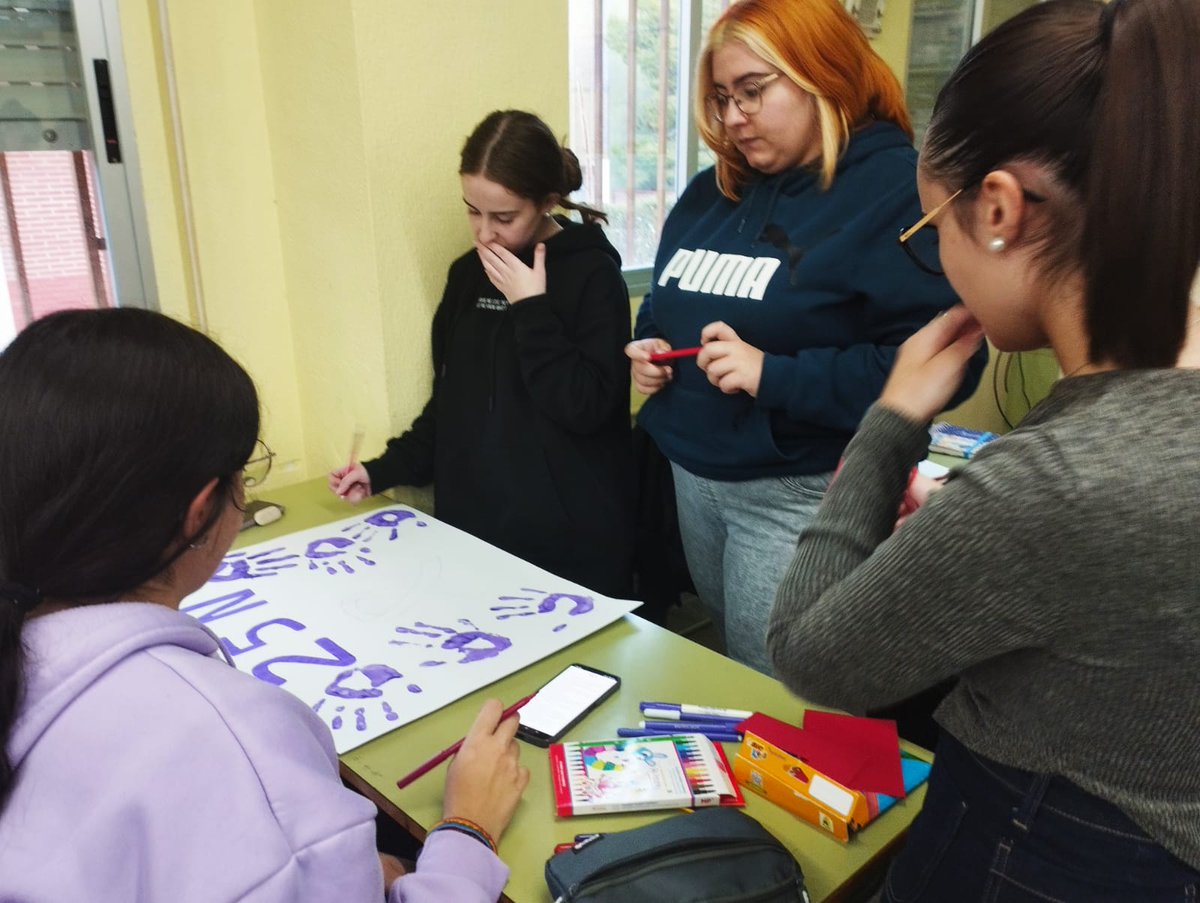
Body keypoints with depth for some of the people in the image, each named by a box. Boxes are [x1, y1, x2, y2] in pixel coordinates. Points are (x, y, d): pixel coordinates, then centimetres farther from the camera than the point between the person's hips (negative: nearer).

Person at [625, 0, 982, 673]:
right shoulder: (711, 192, 9)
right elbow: (667, 313, 22)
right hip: (691, 475, 7)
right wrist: (650, 350, 0)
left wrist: (775, 375, -27)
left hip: (799, 494, -7)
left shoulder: (897, 190, -13)